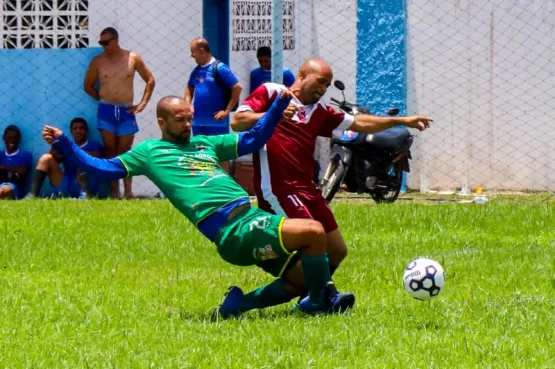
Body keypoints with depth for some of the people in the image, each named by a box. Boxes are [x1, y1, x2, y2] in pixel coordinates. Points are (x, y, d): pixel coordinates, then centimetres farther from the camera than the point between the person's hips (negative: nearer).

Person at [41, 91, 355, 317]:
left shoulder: (205, 143, 25)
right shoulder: (149, 151, 9)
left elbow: (253, 139, 30)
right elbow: (104, 168, 7)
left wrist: (279, 106, 20)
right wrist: (63, 144, 1)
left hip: (253, 217, 8)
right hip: (232, 230, -8)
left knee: (301, 275, 6)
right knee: (313, 231, -23)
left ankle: (239, 303, 13)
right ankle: (322, 302, -5)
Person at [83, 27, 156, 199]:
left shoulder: (133, 58, 1)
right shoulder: (98, 61, 1)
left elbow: (150, 80, 9)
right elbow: (88, 86, 12)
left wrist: (142, 104, 3)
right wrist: (103, 98, 7)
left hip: (127, 111, 0)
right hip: (106, 110, 0)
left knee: (125, 151, 2)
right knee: (110, 150, -1)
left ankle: (128, 191, 4)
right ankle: (114, 191, 0)